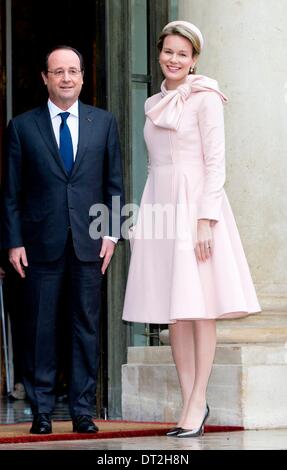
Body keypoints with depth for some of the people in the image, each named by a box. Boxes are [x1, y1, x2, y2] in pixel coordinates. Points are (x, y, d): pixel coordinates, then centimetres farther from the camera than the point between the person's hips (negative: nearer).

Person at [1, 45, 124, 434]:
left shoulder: (104, 123, 9)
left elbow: (114, 184, 9)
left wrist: (111, 233, 0)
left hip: (89, 242, 1)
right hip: (42, 242, -1)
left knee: (86, 327, 3)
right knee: (39, 328, 1)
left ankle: (83, 410, 9)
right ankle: (42, 410, 8)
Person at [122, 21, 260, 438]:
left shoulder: (205, 99, -4)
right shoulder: (155, 105, 16)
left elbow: (215, 162, -10)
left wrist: (206, 219, -18)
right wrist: (143, 218, 13)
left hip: (194, 203, -7)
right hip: (160, 206, 7)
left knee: (199, 305, -5)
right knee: (172, 311, 4)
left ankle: (198, 402, -4)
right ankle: (189, 401, 7)